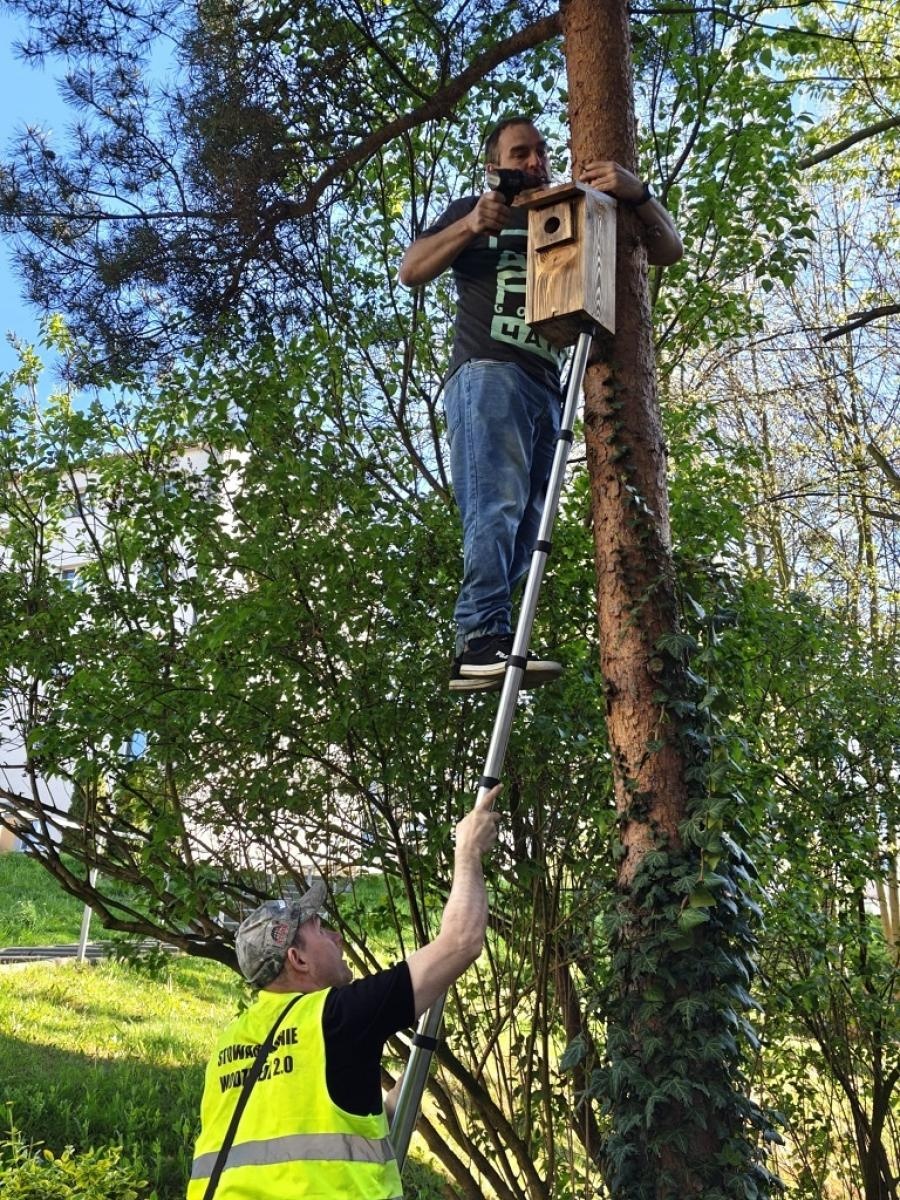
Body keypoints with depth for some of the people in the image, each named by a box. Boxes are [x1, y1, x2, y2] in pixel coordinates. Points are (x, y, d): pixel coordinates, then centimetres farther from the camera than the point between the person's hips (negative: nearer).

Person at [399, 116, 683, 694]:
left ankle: (483, 648, -7)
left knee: (526, 525, -5)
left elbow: (669, 250, 21)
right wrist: (471, 226, -5)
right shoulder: (473, 210, 22)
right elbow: (411, 271, 10)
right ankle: (483, 640, -33)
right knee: (498, 503, -24)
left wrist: (638, 193, 1)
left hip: (547, 388, 5)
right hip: (488, 371, -5)